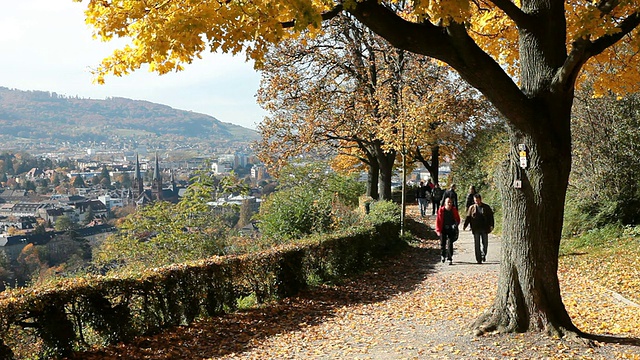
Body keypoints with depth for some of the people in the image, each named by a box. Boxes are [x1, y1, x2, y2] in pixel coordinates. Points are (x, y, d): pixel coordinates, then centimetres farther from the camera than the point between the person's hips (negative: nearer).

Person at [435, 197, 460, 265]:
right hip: (443, 230, 0)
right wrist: (438, 230, -7)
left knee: (450, 244, -6)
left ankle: (450, 259, 0)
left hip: (451, 230, 0)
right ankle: (443, 256, 34)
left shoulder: (454, 210, 0)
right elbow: (438, 221, -3)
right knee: (442, 243, 9)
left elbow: (458, 219, 10)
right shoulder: (441, 210, -5)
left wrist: (456, 224, -10)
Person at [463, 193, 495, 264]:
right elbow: (468, 217, 6)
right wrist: (465, 225, -7)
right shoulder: (471, 208, 6)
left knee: (485, 243, 5)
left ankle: (483, 255, 30)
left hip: (484, 229, 0)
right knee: (477, 244, -1)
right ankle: (479, 259, 3)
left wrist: (491, 225, -10)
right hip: (476, 229, 0)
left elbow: (491, 217, 3)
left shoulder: (486, 207, 4)